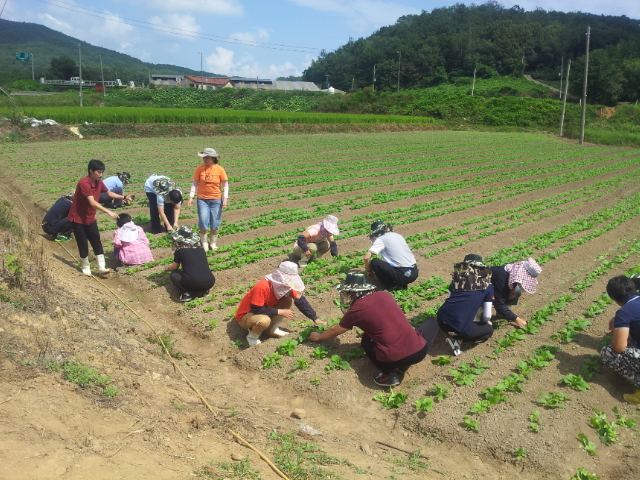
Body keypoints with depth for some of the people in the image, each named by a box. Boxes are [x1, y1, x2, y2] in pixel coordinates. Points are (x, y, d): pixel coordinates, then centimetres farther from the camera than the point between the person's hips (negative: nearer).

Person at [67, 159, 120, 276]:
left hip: (90, 218, 7)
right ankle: (86, 267, 18)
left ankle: (101, 266, 3)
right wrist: (108, 212, -42)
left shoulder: (99, 182, -1)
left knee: (97, 242, 1)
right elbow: (92, 202, -35)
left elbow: (109, 193, 17)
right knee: (83, 244, 2)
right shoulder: (84, 183, -26)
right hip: (78, 218, -7)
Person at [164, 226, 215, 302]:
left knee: (174, 274, 24)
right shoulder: (201, 250, 18)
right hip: (209, 284, 4)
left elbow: (174, 267, 26)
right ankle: (203, 291, 14)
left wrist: (168, 268, 51)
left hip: (192, 284, -4)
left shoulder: (180, 251, 7)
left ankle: (186, 293, 3)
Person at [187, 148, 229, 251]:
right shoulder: (200, 168, -5)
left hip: (216, 200, 0)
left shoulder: (220, 169, -7)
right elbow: (195, 183, 1)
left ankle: (213, 243, 25)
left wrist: (225, 198, -8)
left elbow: (225, 185, -1)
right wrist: (191, 197, -5)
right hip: (202, 200, 0)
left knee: (215, 224, 7)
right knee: (203, 222, -3)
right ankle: (204, 243, 17)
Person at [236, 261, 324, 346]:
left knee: (288, 300, -9)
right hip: (245, 315, -7)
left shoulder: (284, 285, -10)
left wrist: (315, 319, -8)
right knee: (264, 320, -40)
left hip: (264, 311, 7)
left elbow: (299, 300, -4)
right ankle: (252, 335, -6)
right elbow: (257, 309, -29)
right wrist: (280, 312, -24)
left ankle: (271, 329, 4)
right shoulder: (262, 287, -33)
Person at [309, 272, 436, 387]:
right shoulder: (385, 295, 13)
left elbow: (335, 330, 24)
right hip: (419, 351, 1)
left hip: (392, 360, -1)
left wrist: (319, 337, 43)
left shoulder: (356, 310, 4)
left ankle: (389, 374, 7)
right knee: (432, 323, 32)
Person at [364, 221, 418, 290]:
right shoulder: (397, 235, 18)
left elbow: (366, 257, -10)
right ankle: (402, 284, 14)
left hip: (404, 275, -8)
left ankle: (391, 287, 4)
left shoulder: (380, 239, -3)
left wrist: (368, 270, 7)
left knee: (375, 262, -2)